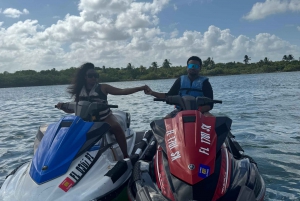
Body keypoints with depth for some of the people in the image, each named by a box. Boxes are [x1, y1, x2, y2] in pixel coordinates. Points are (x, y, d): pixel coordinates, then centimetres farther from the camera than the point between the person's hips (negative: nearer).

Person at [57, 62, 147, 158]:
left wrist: (141, 88, -14)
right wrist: (62, 106, -4)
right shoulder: (80, 91, 9)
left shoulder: (102, 88, 0)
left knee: (116, 127, -33)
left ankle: (126, 155, -28)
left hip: (105, 117, -3)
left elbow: (122, 91, -6)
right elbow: (72, 109, 16)